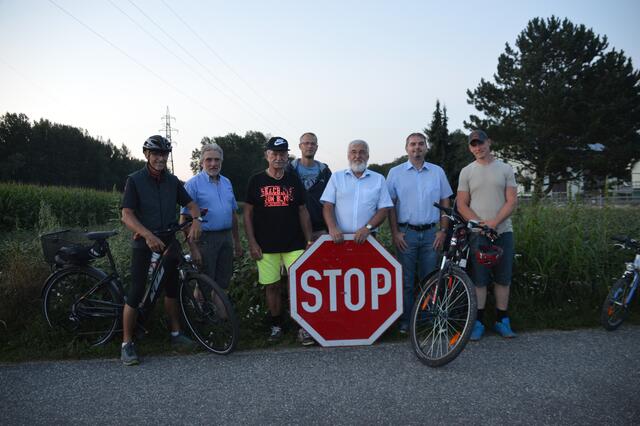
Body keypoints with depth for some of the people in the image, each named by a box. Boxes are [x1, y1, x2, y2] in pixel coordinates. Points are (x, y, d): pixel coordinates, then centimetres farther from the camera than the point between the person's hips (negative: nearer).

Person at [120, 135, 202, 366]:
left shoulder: (172, 181, 4)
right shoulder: (135, 180, -9)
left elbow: (191, 204, 7)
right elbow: (127, 215, -15)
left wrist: (196, 220, -16)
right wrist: (149, 236, -29)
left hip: (168, 240, 5)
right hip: (144, 242, -4)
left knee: (172, 287, 12)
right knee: (136, 292, -4)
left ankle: (176, 333, 26)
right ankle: (127, 343, 8)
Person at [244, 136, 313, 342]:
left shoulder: (294, 181, 7)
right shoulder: (256, 181, 2)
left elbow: (303, 212, 9)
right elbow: (248, 213, 3)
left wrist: (309, 240, 2)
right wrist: (252, 243, -5)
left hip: (294, 244, 1)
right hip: (266, 246, -1)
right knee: (272, 286, 7)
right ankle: (276, 326, 22)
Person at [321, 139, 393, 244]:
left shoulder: (379, 179, 6)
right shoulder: (336, 177, 7)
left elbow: (383, 209, 1)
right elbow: (328, 206, 1)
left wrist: (367, 228, -14)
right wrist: (332, 228, -16)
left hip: (366, 238, 0)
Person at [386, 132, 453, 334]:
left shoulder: (437, 172, 9)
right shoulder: (395, 173, 4)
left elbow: (445, 203, 10)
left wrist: (443, 230, 1)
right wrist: (395, 233, -5)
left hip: (431, 233, 2)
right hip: (406, 233, -1)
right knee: (406, 280, 2)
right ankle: (405, 320, 11)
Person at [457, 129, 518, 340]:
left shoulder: (505, 169, 7)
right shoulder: (467, 172, 7)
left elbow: (512, 201, 0)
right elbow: (462, 205, 3)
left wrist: (494, 222, -14)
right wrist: (480, 223, -12)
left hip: (503, 231, 1)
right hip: (477, 233, -1)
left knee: (503, 278, 6)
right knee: (479, 279, 0)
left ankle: (502, 321, 17)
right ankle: (478, 322, 8)